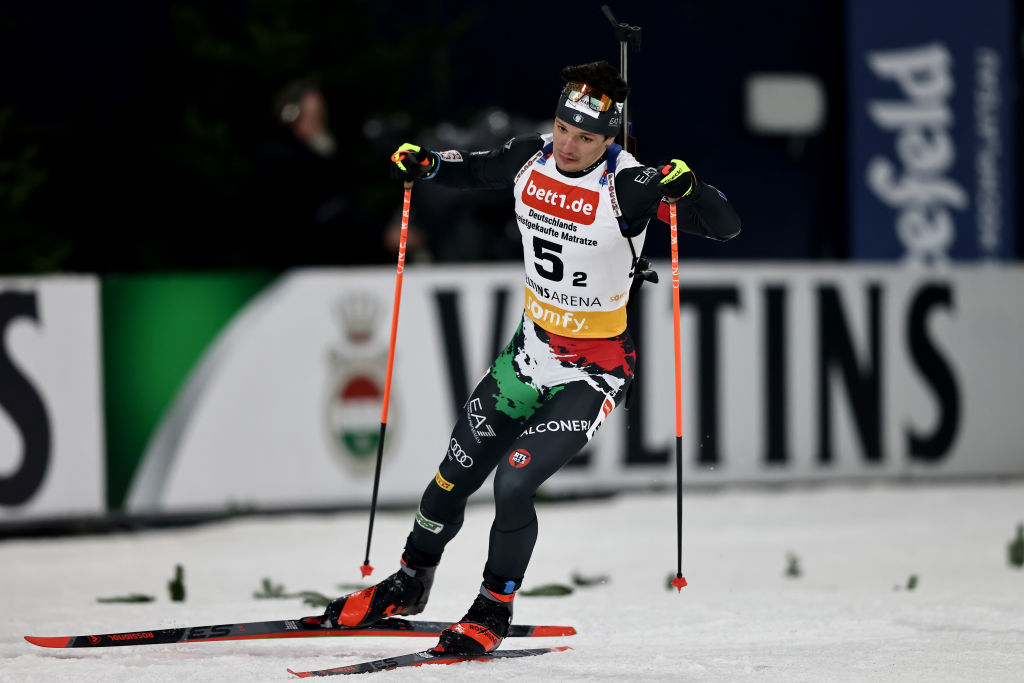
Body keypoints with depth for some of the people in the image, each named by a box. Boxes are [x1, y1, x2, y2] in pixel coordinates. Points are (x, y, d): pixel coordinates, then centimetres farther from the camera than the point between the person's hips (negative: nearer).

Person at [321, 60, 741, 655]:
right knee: (456, 474, 10)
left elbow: (727, 226, -26)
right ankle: (411, 583, 37)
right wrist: (424, 163, -3)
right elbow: (475, 170, 16)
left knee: (514, 481, -18)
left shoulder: (628, 187, -23)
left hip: (595, 374, -6)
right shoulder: (532, 159, -7)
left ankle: (494, 612, 5)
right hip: (531, 352, 6)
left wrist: (687, 188, -45)